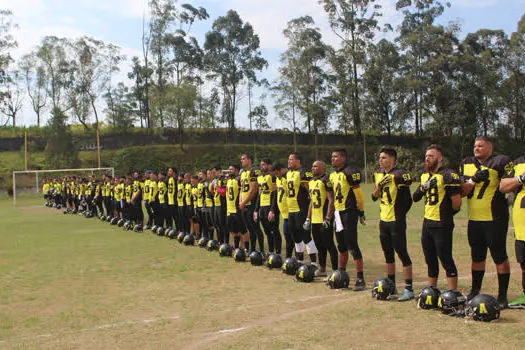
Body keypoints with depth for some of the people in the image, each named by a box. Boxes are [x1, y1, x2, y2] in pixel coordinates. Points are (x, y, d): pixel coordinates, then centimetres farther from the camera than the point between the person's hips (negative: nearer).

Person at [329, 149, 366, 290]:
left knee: (352, 245, -8)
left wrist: (361, 211, -9)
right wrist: (331, 214, 20)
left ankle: (360, 279, -4)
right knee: (341, 246, 17)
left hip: (349, 212, -8)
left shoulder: (350, 172, -13)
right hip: (338, 212, 9)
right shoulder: (333, 175, 13)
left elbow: (358, 193, -12)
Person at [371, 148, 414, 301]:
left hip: (396, 221, -8)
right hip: (383, 220, 8)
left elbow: (407, 200, -11)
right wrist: (379, 185, -6)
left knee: (402, 252, -6)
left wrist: (399, 214, -5)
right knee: (388, 253, 16)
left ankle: (409, 289, 0)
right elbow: (374, 197, 11)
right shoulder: (378, 174, 10)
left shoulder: (399, 175, -14)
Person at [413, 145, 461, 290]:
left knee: (446, 260, -3)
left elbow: (456, 202, -14)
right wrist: (423, 187, -3)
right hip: (427, 223, 8)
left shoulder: (448, 176, -14)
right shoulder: (425, 176, 13)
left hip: (442, 225, -8)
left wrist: (447, 213, 4)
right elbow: (415, 197, 17)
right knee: (430, 260, 16)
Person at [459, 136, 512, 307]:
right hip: (474, 219, 6)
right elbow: (461, 192, 4)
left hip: (495, 219, -6)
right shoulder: (466, 164, 9)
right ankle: (475, 290, 30)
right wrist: (473, 180, -9)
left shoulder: (500, 163, -7)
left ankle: (502, 295, 10)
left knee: (500, 256, 1)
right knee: (477, 256, 17)